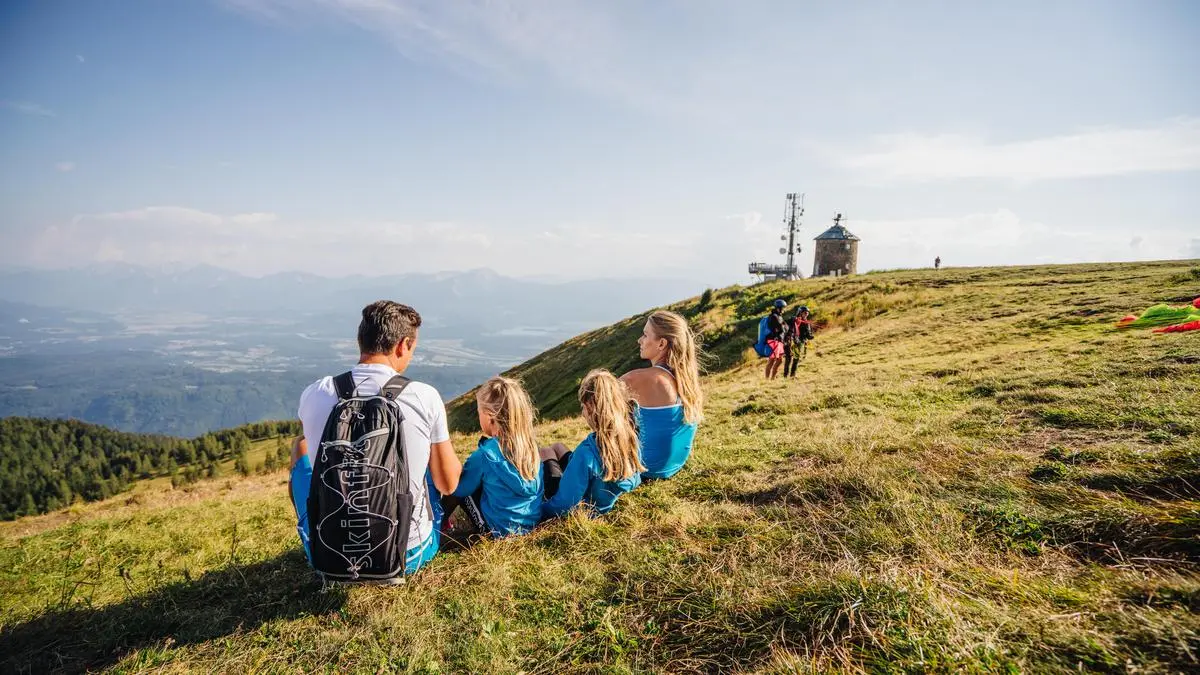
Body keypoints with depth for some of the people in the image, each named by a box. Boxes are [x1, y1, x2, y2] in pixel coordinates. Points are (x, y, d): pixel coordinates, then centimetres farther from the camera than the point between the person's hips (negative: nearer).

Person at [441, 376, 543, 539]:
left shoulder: (484, 454, -19)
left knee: (458, 491, 12)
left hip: (500, 530, -5)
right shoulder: (530, 445, -5)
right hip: (533, 522, 5)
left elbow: (459, 489, -3)